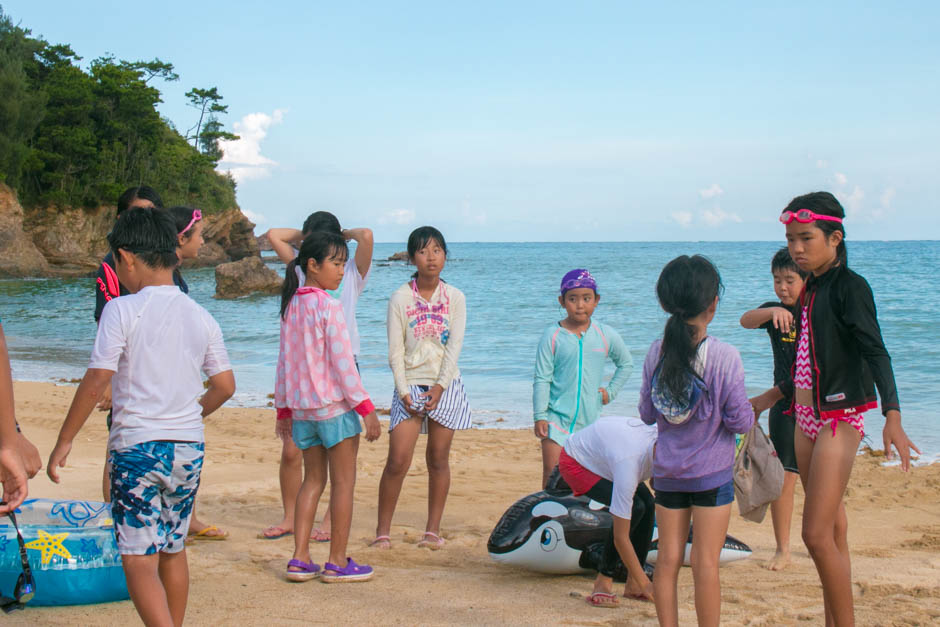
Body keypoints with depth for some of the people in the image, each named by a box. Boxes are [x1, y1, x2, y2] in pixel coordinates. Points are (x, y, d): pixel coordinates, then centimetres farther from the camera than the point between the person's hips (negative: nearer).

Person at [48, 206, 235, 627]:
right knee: (173, 552, 19)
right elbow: (224, 386, 7)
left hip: (136, 446, -5)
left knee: (139, 562, -5)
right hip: (188, 448, 6)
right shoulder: (201, 317, 6)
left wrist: (63, 443, -5)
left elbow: (96, 380, -12)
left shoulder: (122, 310, -9)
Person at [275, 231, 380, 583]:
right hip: (335, 406, -7)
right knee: (343, 481, 3)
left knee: (312, 480, 15)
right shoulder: (328, 306, -14)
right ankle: (337, 563, 7)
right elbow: (342, 362, -16)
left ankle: (300, 559, 12)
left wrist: (283, 407, 20)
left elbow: (284, 360, 12)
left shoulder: (291, 305, 8)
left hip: (300, 406, 7)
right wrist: (366, 408, -12)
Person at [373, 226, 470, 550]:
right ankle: (382, 530, 2)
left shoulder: (455, 298, 3)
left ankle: (433, 529, 15)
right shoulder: (400, 298, -1)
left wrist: (439, 388, -11)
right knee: (398, 460, -8)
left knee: (438, 459, 5)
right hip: (410, 385, -1)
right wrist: (404, 392, -11)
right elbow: (395, 350, -3)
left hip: (445, 385, 1)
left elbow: (454, 345, -3)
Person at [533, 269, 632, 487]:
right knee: (551, 472, -10)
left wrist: (611, 391, 10)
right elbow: (542, 379, -5)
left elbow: (626, 363, 21)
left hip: (590, 418, 3)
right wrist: (540, 416, -9)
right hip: (557, 417, -3)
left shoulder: (606, 335, 2)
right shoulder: (552, 336, -5)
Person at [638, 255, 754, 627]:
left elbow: (647, 414, 5)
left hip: (667, 473, 4)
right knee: (706, 562, 1)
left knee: (668, 559, 9)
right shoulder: (725, 357, -15)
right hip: (712, 473, -4)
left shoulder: (656, 353, -3)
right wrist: (749, 412, 9)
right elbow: (740, 421, -13)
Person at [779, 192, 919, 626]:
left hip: (838, 417, -8)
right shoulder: (811, 289, 12)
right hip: (806, 416, 8)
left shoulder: (849, 286, -11)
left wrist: (892, 416, -33)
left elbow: (875, 351, -21)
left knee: (817, 534, -13)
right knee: (831, 528, 11)